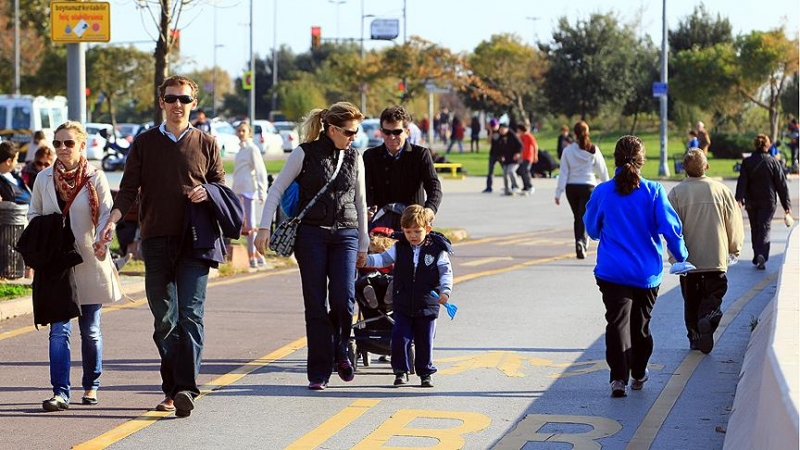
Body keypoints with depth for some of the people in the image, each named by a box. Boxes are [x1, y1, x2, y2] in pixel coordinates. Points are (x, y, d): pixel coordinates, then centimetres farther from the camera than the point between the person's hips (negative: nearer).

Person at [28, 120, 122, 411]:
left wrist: (102, 241, -22)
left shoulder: (95, 177, -3)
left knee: (90, 329, 9)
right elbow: (34, 214, 15)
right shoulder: (44, 179, 5)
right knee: (59, 329, -8)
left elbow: (107, 213, -4)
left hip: (88, 263, -1)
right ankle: (60, 393, -12)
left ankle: (91, 386, 26)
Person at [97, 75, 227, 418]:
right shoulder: (145, 143, 10)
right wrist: (113, 219, -11)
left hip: (194, 240, -2)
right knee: (163, 319, 5)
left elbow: (221, 186, 15)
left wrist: (207, 192, -8)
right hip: (156, 240, 2)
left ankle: (186, 388, -18)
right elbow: (129, 188, 6)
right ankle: (171, 389, 13)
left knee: (190, 314, -12)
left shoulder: (206, 143, 9)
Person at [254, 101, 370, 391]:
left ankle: (339, 351, 13)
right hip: (311, 234, -3)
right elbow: (277, 189, 0)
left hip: (345, 235, 3)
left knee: (343, 298, -14)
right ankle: (319, 372, 4)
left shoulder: (354, 158, 11)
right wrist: (265, 227, -10)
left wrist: (363, 244, 19)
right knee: (316, 305, -3)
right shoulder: (305, 153, -2)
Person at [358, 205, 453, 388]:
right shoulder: (400, 247, 2)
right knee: (400, 338, -3)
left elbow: (446, 272, -6)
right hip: (402, 304, 2)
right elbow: (384, 259, -3)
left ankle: (425, 373, 19)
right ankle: (401, 371, 10)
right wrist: (366, 260, -21)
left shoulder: (437, 249, -5)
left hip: (427, 305, -2)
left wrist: (445, 291, -21)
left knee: (424, 341, 6)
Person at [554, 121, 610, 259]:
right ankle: (581, 241, -27)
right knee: (584, 217, -4)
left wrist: (558, 192, -2)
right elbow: (602, 170, 2)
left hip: (572, 187, 2)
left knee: (577, 217, 16)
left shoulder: (568, 150, -3)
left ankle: (581, 245, 22)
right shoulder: (593, 150, -4)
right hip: (588, 186, -2)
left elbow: (563, 173, -4)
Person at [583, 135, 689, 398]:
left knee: (617, 322, -1)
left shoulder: (602, 192, -5)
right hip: (647, 272, 1)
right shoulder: (653, 191, -8)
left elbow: (592, 230, 8)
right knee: (641, 322, 17)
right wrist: (680, 256, 6)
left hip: (612, 271, -1)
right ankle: (638, 374, 30)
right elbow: (670, 228, -10)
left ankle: (619, 376, -16)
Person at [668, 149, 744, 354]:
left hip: (688, 259, 0)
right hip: (716, 257, 0)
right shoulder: (721, 190, -4)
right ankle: (708, 317, -19)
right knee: (715, 292, 9)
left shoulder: (676, 193, -7)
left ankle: (695, 336, 15)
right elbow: (734, 223, 2)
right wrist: (734, 248, 18)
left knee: (691, 298, 14)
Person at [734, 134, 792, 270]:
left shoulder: (747, 162, -2)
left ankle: (757, 257, 20)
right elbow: (781, 184, 0)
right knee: (765, 228, -3)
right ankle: (761, 254, -25)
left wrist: (739, 199, -17)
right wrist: (786, 204, 4)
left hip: (751, 202, 1)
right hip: (768, 202, -1)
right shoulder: (773, 162, -3)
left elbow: (742, 182, -11)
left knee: (755, 229, 15)